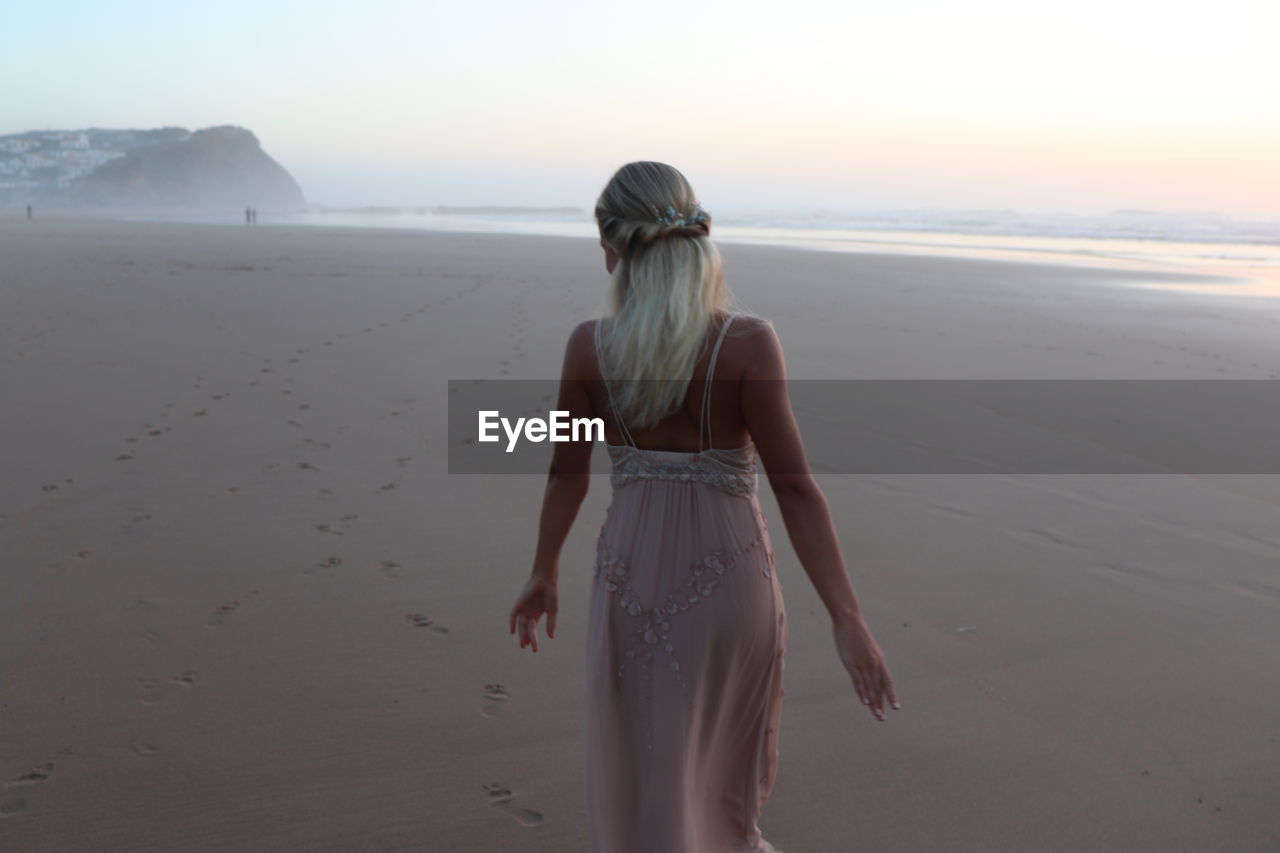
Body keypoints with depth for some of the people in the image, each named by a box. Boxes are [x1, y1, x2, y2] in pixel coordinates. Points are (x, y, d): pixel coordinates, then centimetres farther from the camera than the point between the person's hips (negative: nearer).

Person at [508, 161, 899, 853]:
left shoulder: (588, 346, -9)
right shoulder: (747, 342, -16)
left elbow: (567, 473, 2)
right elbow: (793, 486, -17)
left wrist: (545, 574, 17)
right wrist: (847, 618, -12)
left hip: (631, 572, 1)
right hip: (728, 569, -1)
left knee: (644, 766, 18)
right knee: (729, 736, 27)